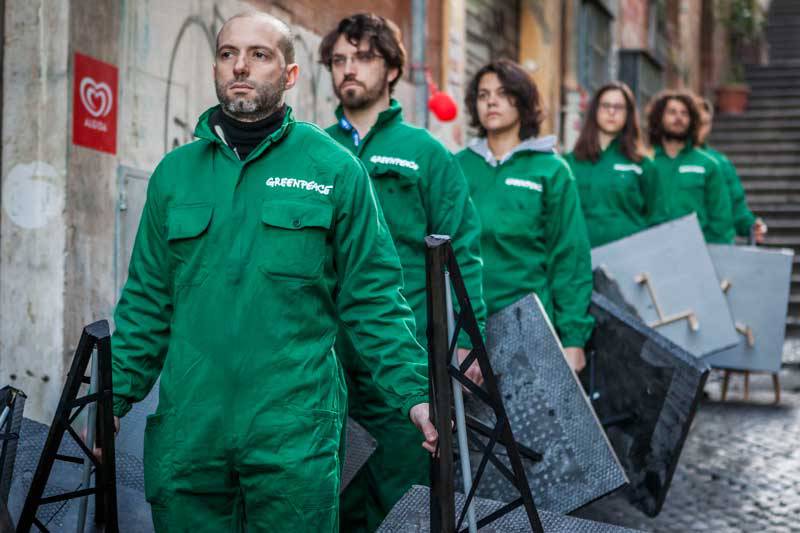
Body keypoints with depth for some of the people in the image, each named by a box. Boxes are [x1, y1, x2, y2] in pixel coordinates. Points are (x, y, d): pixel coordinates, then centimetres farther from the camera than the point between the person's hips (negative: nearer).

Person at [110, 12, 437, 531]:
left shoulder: (335, 170, 0)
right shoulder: (175, 172, 8)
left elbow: (373, 301, 0)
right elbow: (147, 303, 11)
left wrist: (416, 392, -8)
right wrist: (116, 396, 4)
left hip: (294, 429, -3)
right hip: (186, 427, 3)